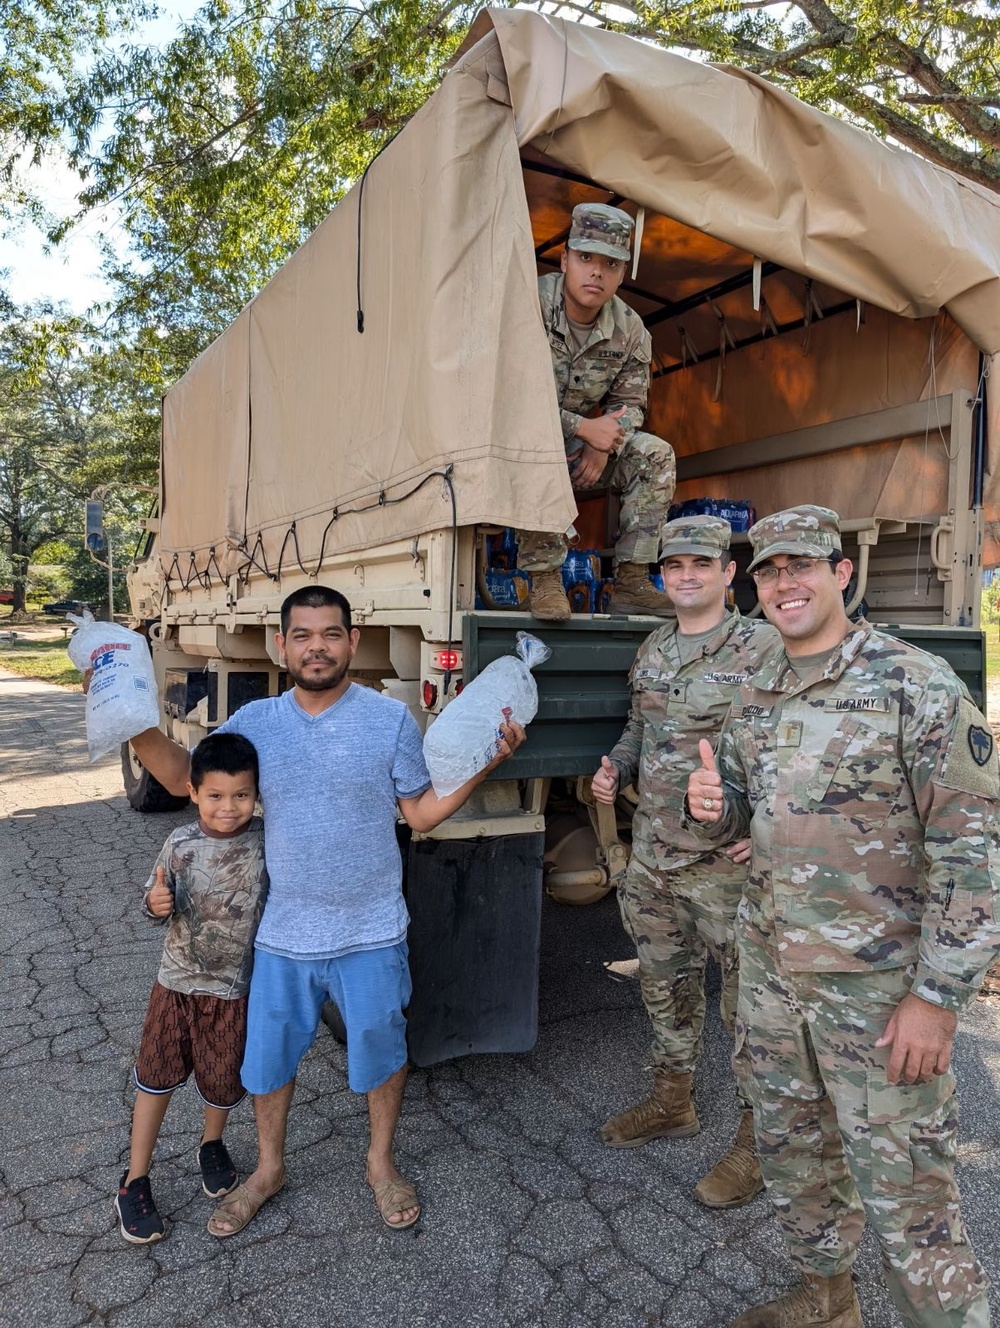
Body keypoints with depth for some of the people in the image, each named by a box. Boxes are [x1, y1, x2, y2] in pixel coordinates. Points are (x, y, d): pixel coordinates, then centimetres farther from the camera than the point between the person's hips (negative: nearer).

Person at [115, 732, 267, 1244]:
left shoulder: (268, 838, -15)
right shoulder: (180, 845, -11)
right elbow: (158, 906, 0)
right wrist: (156, 903, -21)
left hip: (232, 989, 0)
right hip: (177, 981, 1)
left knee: (223, 1077, 16)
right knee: (156, 1076, 11)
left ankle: (212, 1144, 47)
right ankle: (135, 1181, 30)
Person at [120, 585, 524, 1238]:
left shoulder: (392, 718, -11)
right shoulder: (256, 721, -3)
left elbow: (422, 813, -6)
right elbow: (183, 775, 5)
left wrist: (484, 763, -20)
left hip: (371, 934, -2)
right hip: (284, 933, 3)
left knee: (381, 1050, 16)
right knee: (268, 1055, 19)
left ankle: (381, 1162, 44)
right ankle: (269, 1168, 46)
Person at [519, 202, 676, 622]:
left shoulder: (630, 329, -2)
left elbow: (629, 404, 5)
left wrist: (602, 446, -18)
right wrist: (584, 427, -29)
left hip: (581, 439, 6)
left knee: (656, 455, -10)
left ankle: (631, 581, -10)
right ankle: (544, 578, -31)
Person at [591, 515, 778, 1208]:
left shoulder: (764, 647, -12)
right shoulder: (652, 650, 9)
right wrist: (614, 768, 2)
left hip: (730, 860, -7)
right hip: (653, 852, 7)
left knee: (750, 999, 7)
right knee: (665, 983, 21)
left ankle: (758, 1139, 27)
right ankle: (672, 1103, 42)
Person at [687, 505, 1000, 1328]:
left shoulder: (918, 687, -15)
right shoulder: (755, 696, 5)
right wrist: (715, 805, -10)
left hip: (879, 983, -6)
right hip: (771, 968, 7)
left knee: (904, 1190, 5)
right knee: (793, 1147, 23)